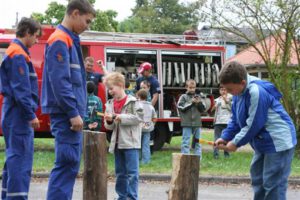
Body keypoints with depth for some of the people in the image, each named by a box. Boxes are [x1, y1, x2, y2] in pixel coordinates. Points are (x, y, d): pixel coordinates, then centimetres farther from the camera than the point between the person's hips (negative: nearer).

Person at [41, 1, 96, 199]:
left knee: (69, 162, 11)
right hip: (66, 114, -10)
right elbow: (59, 82, -20)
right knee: (68, 162, -11)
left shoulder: (70, 41, 18)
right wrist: (73, 113, -20)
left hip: (70, 113, 10)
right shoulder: (60, 41, -12)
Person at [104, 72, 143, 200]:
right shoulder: (110, 104, 11)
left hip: (130, 142, -6)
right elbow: (109, 127, 15)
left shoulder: (132, 102, -6)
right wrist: (109, 121, -8)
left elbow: (139, 117, -16)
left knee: (132, 172, -7)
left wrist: (122, 117, -16)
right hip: (117, 143, 6)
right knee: (120, 173, 11)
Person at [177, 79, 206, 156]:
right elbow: (181, 107, -8)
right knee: (186, 142, -4)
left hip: (197, 123, 4)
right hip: (187, 123, -4)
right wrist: (191, 102, -10)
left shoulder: (198, 97, 10)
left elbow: (203, 109, 11)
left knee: (198, 141, 8)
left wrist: (199, 103, -9)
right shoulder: (183, 97, 2)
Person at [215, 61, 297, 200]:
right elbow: (236, 120, 13)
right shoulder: (239, 91, 3)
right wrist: (225, 137, 0)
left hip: (278, 142, -10)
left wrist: (236, 142, -13)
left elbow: (253, 125, -23)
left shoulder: (257, 92, -27)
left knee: (273, 184, -9)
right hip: (263, 143, 10)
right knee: (257, 179, 17)